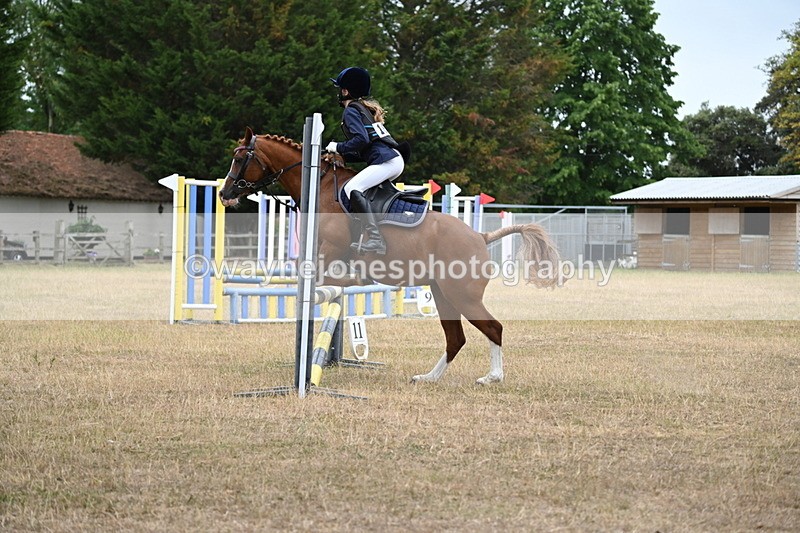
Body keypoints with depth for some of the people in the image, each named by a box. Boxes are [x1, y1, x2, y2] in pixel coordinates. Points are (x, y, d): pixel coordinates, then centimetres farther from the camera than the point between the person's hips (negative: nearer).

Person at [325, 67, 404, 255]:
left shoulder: (351, 111, -1)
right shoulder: (366, 108, 28)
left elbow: (361, 139, -17)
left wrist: (338, 148, -4)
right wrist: (343, 156, 22)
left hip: (385, 161, -10)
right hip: (396, 160, 10)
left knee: (351, 188, -24)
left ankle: (375, 239, -36)